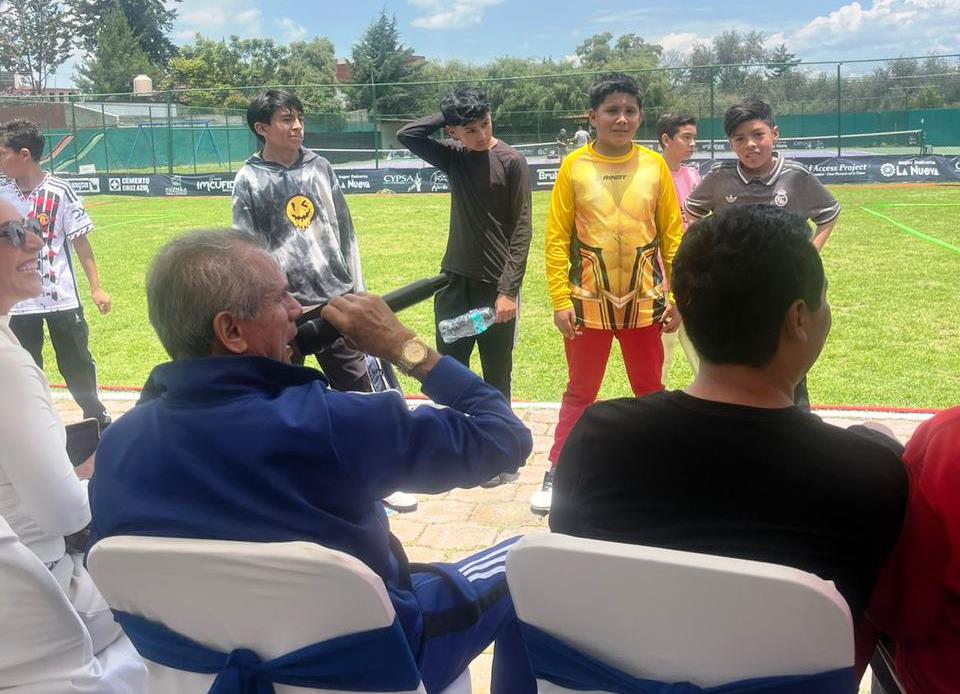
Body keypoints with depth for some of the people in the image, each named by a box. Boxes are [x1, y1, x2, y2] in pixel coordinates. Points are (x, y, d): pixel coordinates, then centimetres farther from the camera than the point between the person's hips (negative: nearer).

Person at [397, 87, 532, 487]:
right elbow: (406, 135, -1)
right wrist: (447, 116, -4)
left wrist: (509, 289, -16)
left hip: (496, 285, -5)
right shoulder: (454, 156, 5)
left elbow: (522, 230, -11)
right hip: (455, 280, 5)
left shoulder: (512, 161, -9)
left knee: (496, 376, 5)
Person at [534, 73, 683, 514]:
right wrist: (560, 301, -9)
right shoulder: (574, 166, -4)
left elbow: (672, 235, 4)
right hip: (588, 303, -1)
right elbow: (556, 237, -4)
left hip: (645, 301, 1)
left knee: (651, 391, 13)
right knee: (580, 392, 10)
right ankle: (557, 474, 22)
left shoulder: (654, 165, 1)